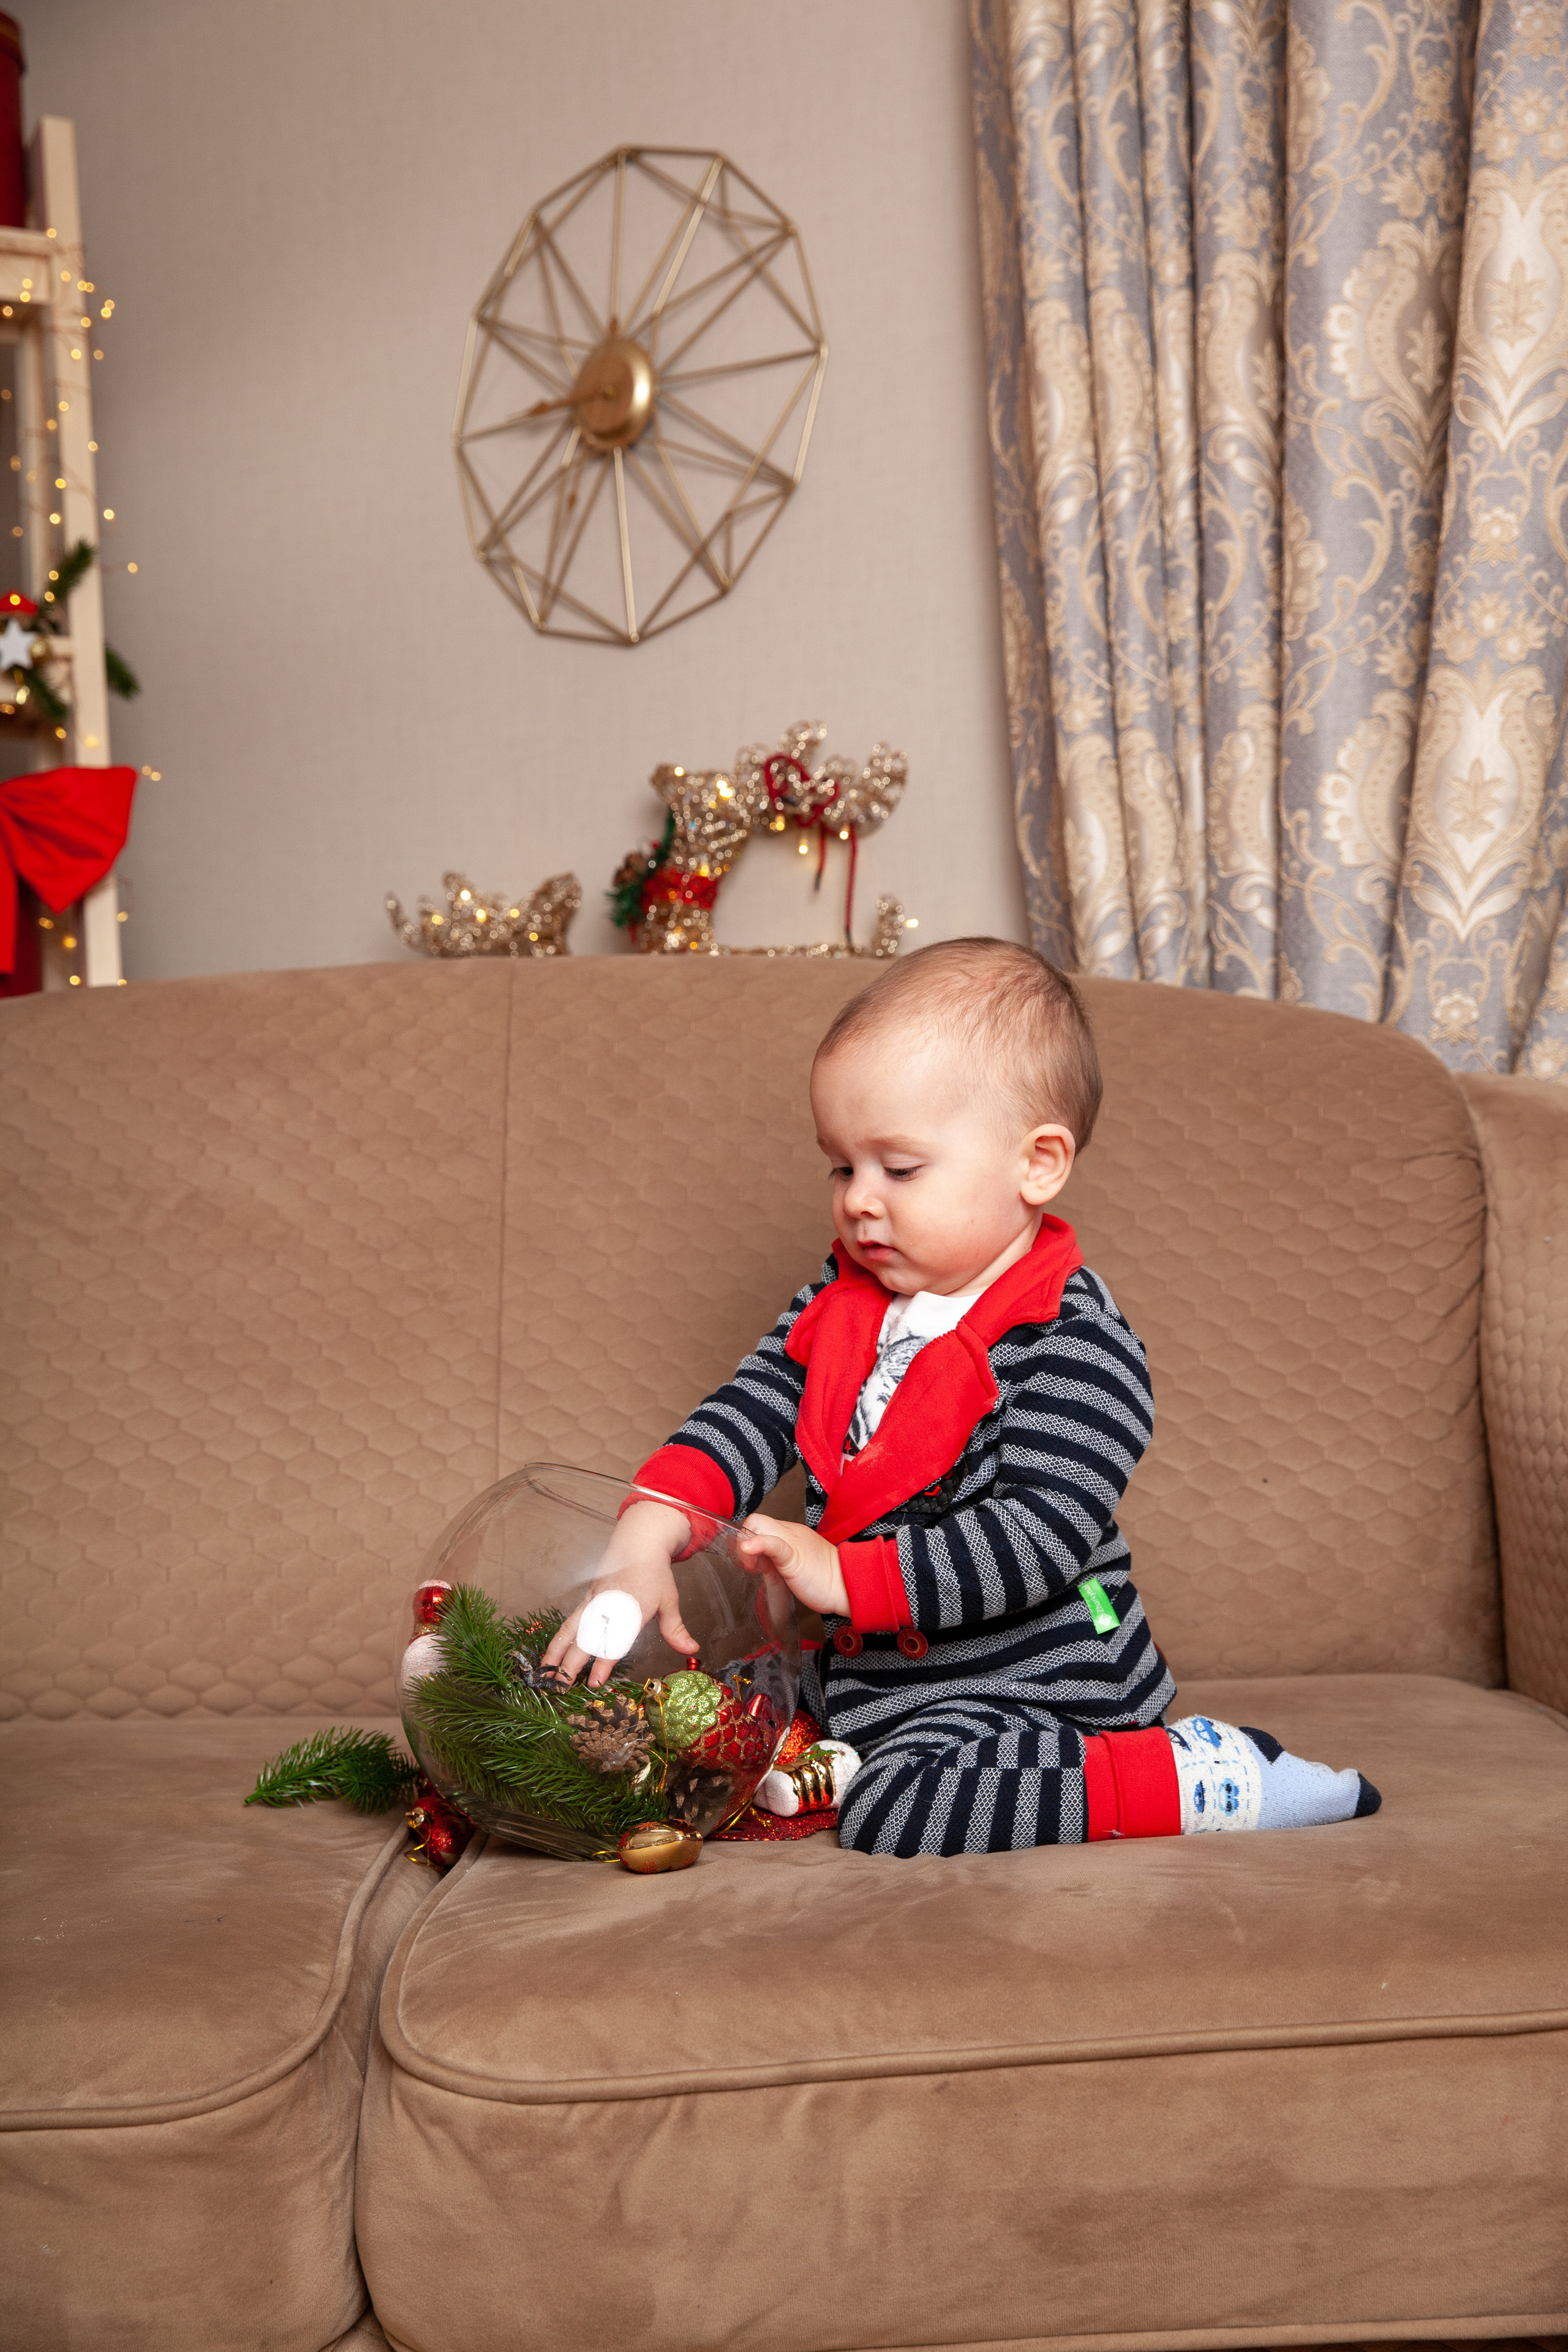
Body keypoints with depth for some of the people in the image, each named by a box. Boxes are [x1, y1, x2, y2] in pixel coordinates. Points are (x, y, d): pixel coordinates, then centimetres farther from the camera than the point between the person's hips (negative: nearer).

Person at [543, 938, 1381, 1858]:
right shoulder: (846, 1301, 4)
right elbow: (752, 1408, -3)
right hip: (871, 1670, 8)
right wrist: (649, 1533, -22)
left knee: (896, 1813, -31)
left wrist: (847, 1576, -28)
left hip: (1027, 1688, -8)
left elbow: (1035, 1541, -26)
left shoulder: (1075, 1345, -20)